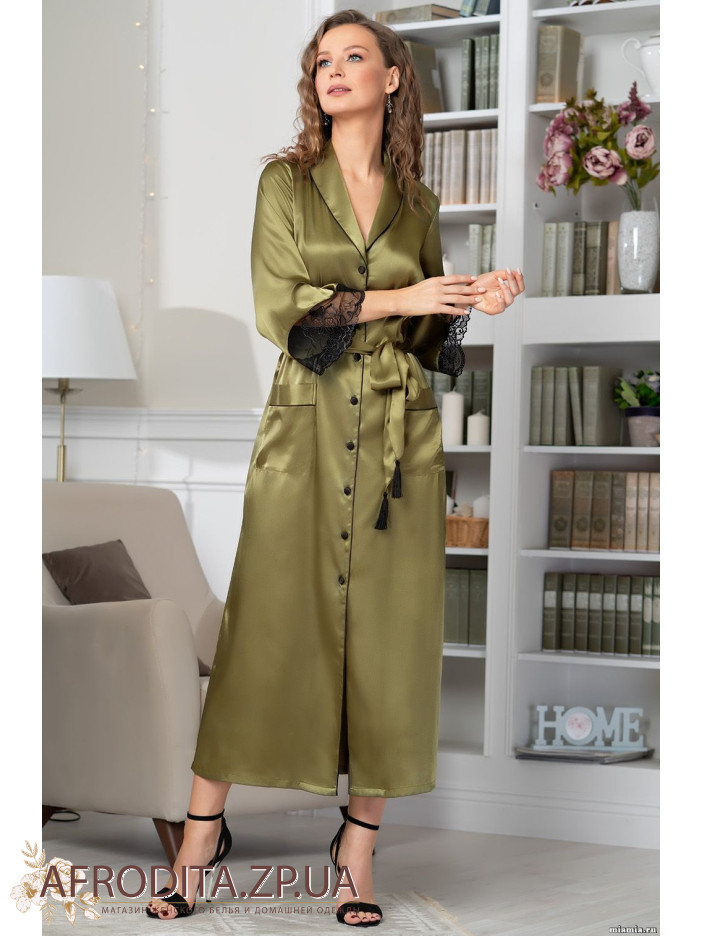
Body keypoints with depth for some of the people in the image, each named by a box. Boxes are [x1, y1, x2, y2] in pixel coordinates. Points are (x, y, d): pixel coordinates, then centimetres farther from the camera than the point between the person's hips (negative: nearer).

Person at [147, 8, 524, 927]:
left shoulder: (416, 202, 12)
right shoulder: (286, 181, 4)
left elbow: (424, 334, 15)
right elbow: (279, 306, -7)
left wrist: (472, 302, -4)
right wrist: (395, 298, -12)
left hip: (399, 436, 2)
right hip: (305, 431, -2)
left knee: (390, 636, 2)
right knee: (268, 629, -3)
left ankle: (360, 846, 12)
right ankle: (202, 834, 7)